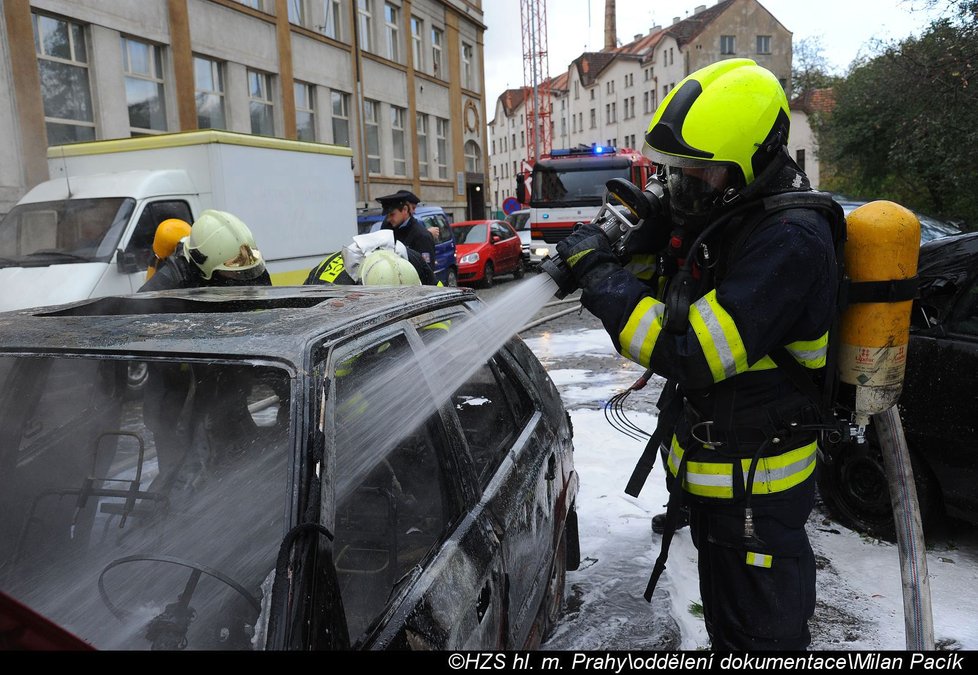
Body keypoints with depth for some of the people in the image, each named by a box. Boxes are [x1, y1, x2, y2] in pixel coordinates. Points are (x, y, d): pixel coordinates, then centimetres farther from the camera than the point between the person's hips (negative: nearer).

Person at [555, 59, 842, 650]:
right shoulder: (716, 212, 1)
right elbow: (672, 297, 11)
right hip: (706, 463, 9)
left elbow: (691, 352, -33)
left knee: (760, 632, 13)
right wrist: (643, 242, -9)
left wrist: (599, 270, -26)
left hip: (756, 484, -8)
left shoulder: (790, 241, -28)